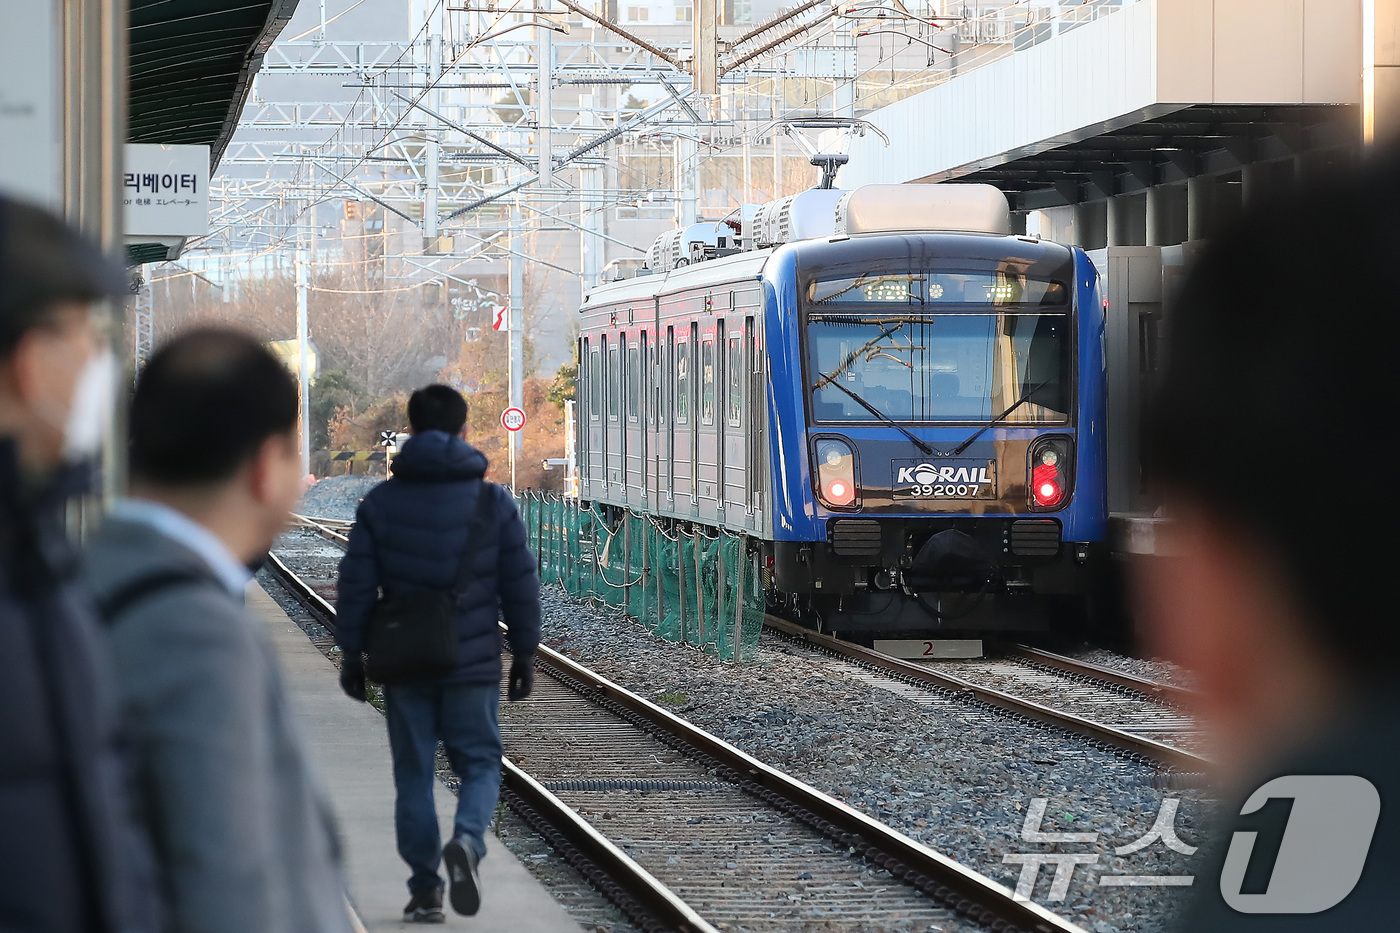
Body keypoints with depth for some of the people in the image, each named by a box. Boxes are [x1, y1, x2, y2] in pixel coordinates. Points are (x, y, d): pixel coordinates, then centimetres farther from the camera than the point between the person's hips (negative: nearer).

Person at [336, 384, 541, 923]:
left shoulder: (381, 503, -1)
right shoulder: (493, 501, -1)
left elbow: (356, 584, -2)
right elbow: (521, 586, 0)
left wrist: (351, 653, 6)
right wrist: (524, 653, 10)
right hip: (473, 662, -1)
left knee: (414, 773, 10)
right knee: (479, 762, 9)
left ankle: (424, 890, 8)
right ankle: (467, 841, -20)